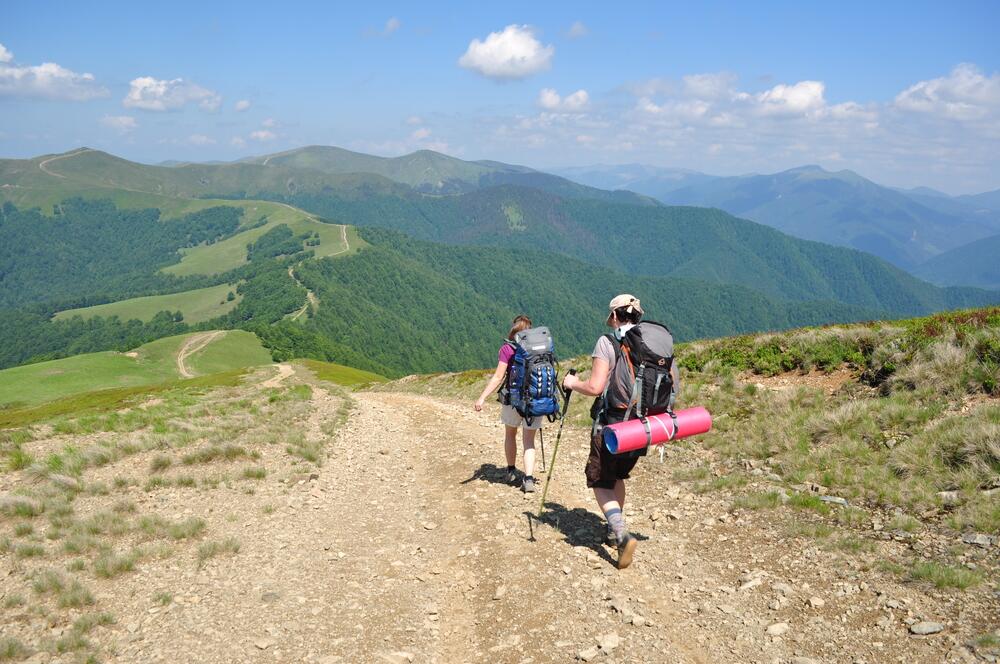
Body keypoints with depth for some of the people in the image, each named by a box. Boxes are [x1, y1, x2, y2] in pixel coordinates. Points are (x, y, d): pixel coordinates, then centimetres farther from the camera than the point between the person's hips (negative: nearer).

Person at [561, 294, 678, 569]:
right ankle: (614, 529, 30)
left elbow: (595, 387, -17)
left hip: (611, 425, -5)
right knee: (618, 476, 26)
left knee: (600, 482, 7)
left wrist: (574, 383, 2)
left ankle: (622, 535, -13)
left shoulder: (607, 342, -11)